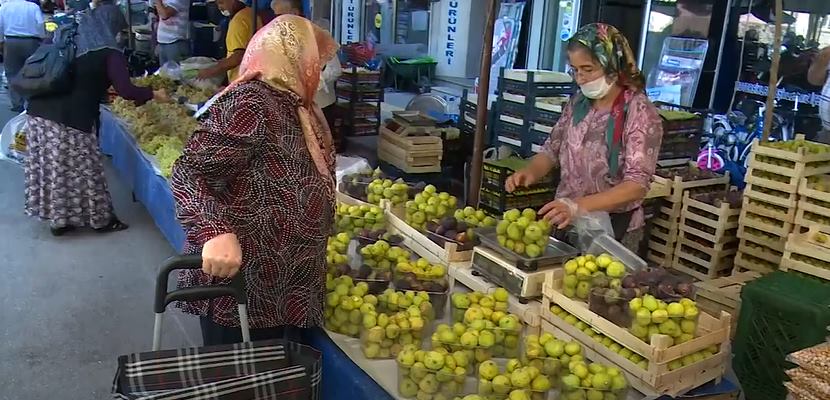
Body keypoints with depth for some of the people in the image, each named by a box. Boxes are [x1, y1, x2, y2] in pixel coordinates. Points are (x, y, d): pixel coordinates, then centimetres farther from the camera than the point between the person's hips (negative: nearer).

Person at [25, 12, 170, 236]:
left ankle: (59, 220, 29)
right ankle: (101, 220, 22)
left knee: (53, 170, 16)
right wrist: (153, 94, 6)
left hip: (39, 112, 7)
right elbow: (125, 91, -9)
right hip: (70, 120, -6)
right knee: (84, 171, 7)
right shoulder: (109, 54, 2)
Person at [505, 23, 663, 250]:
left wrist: (578, 205, -36)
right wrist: (530, 172, -10)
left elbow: (637, 185, -23)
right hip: (565, 223, 5)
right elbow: (552, 151, 12)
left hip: (613, 230, -5)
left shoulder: (639, 112, -15)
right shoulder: (577, 104, 2)